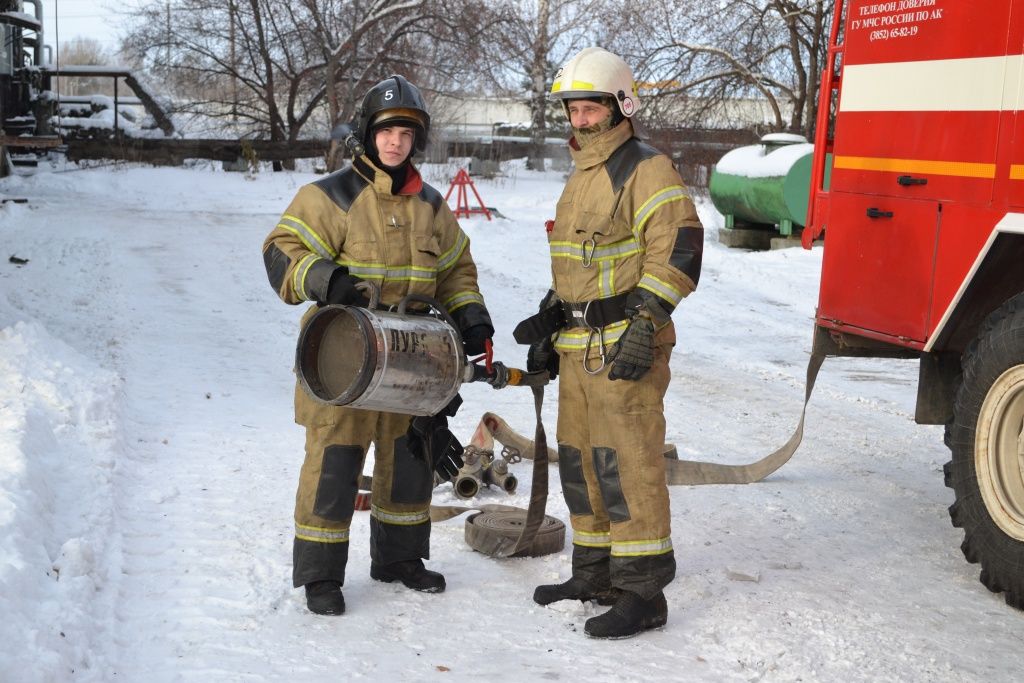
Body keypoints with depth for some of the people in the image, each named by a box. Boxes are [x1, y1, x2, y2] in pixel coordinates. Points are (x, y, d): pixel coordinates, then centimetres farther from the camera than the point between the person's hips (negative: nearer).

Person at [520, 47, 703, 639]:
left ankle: (642, 593, -5)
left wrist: (645, 323, -25)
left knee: (627, 462, -10)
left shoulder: (647, 169, -9)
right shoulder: (581, 179, 21)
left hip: (626, 346, -9)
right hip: (579, 346, 10)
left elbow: (678, 247, -19)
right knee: (582, 460, 14)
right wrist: (549, 329, 26)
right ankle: (596, 572, 26)